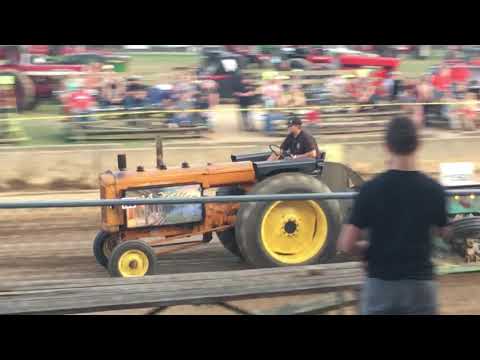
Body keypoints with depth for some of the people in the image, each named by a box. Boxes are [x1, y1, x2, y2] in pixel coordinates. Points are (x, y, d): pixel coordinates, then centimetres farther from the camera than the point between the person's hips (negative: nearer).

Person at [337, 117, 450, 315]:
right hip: (420, 284, 1)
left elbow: (346, 245, -12)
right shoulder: (433, 189, -6)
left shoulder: (371, 189, -11)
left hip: (380, 284, -1)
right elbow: (444, 233, 12)